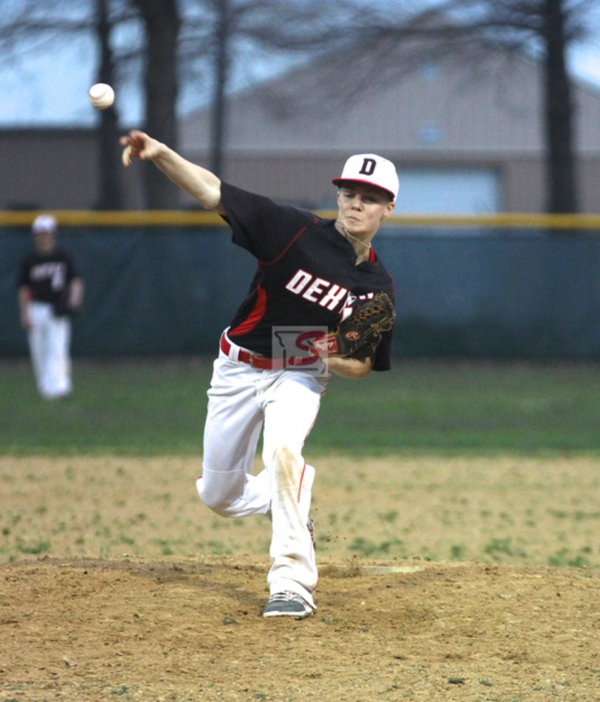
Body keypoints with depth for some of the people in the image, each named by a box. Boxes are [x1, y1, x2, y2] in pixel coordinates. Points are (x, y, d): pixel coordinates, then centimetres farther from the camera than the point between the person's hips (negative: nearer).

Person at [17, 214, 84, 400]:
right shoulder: (29, 261, 6)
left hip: (57, 311, -2)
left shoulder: (63, 258, 4)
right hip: (36, 311, 2)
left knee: (57, 348, -13)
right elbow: (23, 289, 6)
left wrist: (74, 298, -18)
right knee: (39, 351, 4)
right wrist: (24, 314, -2)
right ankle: (44, 386, 14)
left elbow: (75, 280, 2)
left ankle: (58, 385, -21)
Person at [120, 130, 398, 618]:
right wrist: (161, 154, -38)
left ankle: (293, 583, -30)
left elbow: (365, 365, 2)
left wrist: (335, 359, -23)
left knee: (283, 449, -33)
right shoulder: (297, 231, -16)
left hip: (300, 377, -1)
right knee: (219, 497, 6)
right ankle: (287, 500, 41)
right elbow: (212, 191, -22)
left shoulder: (378, 287, -8)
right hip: (239, 369, 1)